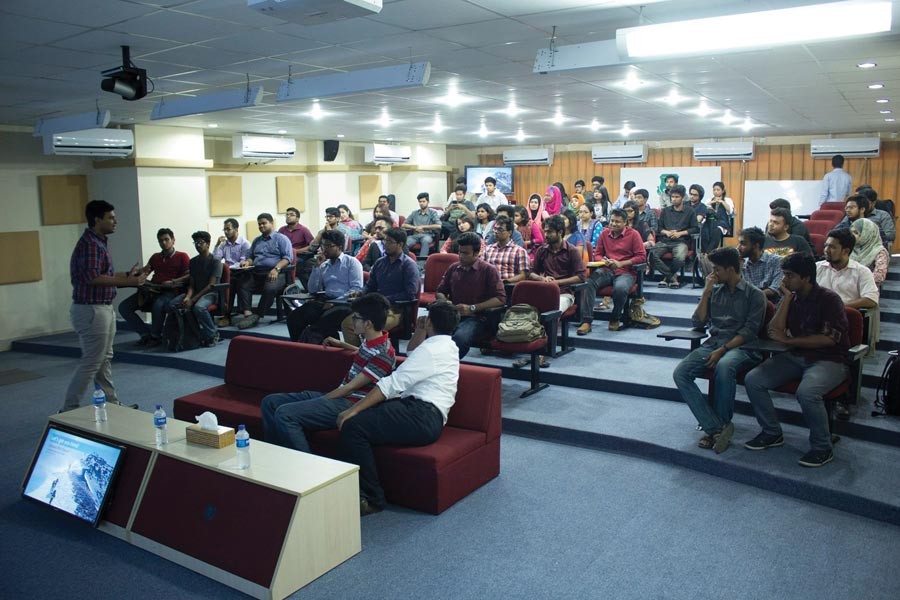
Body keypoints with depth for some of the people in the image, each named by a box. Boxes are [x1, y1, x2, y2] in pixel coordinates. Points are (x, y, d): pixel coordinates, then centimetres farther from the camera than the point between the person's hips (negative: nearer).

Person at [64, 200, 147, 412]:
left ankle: (111, 403, 25)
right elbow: (93, 278, -27)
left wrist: (128, 274, 12)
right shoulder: (89, 244, -17)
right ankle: (69, 410, 4)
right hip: (91, 310, -10)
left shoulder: (99, 242, 14)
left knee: (104, 359, 16)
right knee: (91, 362, -4)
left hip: (103, 308, 10)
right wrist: (127, 281, -25)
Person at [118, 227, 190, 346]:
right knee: (124, 307, -12)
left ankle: (156, 336, -16)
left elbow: (189, 276, -2)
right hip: (152, 290, 6)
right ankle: (146, 333, -5)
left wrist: (172, 282, -15)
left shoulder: (182, 256, 9)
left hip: (170, 291, -6)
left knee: (158, 305, -40)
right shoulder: (155, 257, 27)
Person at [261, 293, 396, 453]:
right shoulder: (371, 341, 11)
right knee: (270, 402, 6)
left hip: (350, 404, -10)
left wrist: (319, 401, -11)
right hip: (339, 395, 10)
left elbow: (351, 387, -17)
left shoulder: (383, 353, -18)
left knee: (284, 414, -28)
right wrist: (341, 344, 35)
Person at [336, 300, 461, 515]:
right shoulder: (447, 345, 21)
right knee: (361, 416, 9)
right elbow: (411, 354, 42)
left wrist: (354, 410, -17)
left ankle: (371, 498, -14)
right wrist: (419, 331, 23)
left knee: (353, 426, -23)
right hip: (424, 415, 11)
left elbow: (393, 383, -17)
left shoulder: (432, 348, -10)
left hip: (422, 416, -11)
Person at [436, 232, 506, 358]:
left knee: (460, 337, -39)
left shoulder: (489, 270, 4)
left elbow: (500, 299, -4)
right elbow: (440, 292, 29)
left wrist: (472, 308, -11)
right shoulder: (453, 268, 19)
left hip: (476, 318, -4)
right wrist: (445, 302, 4)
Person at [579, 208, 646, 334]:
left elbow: (642, 257, -2)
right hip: (606, 270, 3)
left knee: (620, 288, -38)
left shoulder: (633, 234, 3)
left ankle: (615, 319, -8)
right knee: (589, 282, -29)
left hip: (625, 272, -3)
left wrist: (621, 264, -11)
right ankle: (586, 321, -29)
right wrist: (604, 261, -5)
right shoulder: (604, 233, 14)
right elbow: (597, 254, 19)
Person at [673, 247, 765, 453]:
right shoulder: (715, 291, 17)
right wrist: (706, 292, 3)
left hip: (741, 347, -5)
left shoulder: (754, 294, 3)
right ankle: (718, 428, -26)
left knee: (723, 367, -40)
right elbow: (697, 323, 10)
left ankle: (715, 428, -23)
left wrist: (723, 350, -18)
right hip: (712, 343, 5)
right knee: (680, 373, -23)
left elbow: (749, 332, -6)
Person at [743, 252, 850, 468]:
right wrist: (787, 298, -7)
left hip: (828, 360, -6)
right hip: (795, 356, 6)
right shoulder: (791, 298, 8)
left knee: (806, 392, -36)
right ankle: (772, 433, 6)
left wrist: (788, 340, -13)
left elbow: (829, 339, -18)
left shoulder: (828, 299, -9)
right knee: (752, 380, -12)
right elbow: (774, 332, -4)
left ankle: (822, 448, -12)